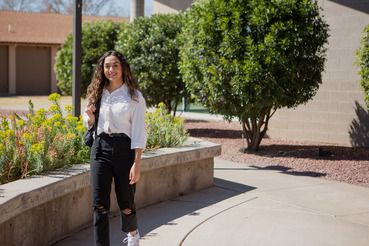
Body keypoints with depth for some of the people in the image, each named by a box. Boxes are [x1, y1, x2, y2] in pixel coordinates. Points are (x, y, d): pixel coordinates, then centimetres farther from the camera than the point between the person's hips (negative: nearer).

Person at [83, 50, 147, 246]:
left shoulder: (134, 96, -2)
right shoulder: (96, 94, 10)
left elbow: (139, 132, -6)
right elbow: (89, 126, 20)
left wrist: (136, 164, -13)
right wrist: (90, 117, -5)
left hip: (124, 149, -3)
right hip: (100, 149, 3)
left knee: (125, 202, 9)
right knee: (99, 204, -5)